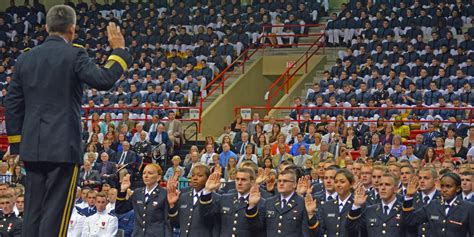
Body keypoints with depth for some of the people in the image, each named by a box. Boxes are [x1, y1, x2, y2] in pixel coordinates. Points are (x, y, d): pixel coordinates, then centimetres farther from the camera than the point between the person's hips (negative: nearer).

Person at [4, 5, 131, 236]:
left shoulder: (25, 58, 10)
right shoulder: (74, 54, -7)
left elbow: (12, 105, 12)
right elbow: (103, 80, -17)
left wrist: (16, 145, 17)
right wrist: (118, 50, -4)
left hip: (32, 148, 6)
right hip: (63, 147, -5)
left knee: (32, 212, 10)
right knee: (56, 211, -4)